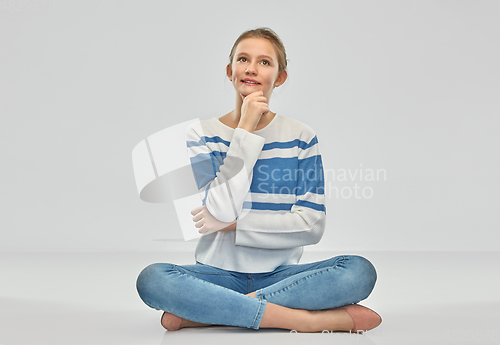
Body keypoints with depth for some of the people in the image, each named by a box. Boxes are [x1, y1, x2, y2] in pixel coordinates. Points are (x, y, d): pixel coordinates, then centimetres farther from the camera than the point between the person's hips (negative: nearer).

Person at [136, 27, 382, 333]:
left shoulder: (301, 137, 1)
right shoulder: (202, 135, 0)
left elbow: (311, 225, -5)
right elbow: (223, 210, -15)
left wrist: (234, 223, -11)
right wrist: (245, 130, -15)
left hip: (280, 274, 1)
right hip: (220, 273, -1)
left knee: (360, 271, -26)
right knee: (152, 279, -30)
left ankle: (203, 313, -21)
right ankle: (307, 320, -25)